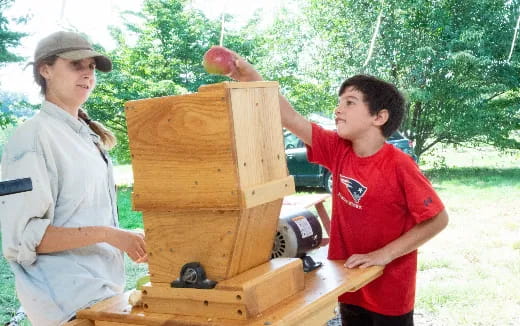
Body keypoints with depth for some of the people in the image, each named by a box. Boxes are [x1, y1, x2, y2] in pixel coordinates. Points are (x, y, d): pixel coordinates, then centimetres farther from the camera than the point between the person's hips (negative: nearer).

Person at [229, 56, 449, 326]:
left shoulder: (399, 166, -20)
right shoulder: (338, 150, -5)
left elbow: (438, 219, -16)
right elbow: (291, 119, -8)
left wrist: (385, 254, -19)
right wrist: (253, 79, -18)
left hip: (390, 291, -5)